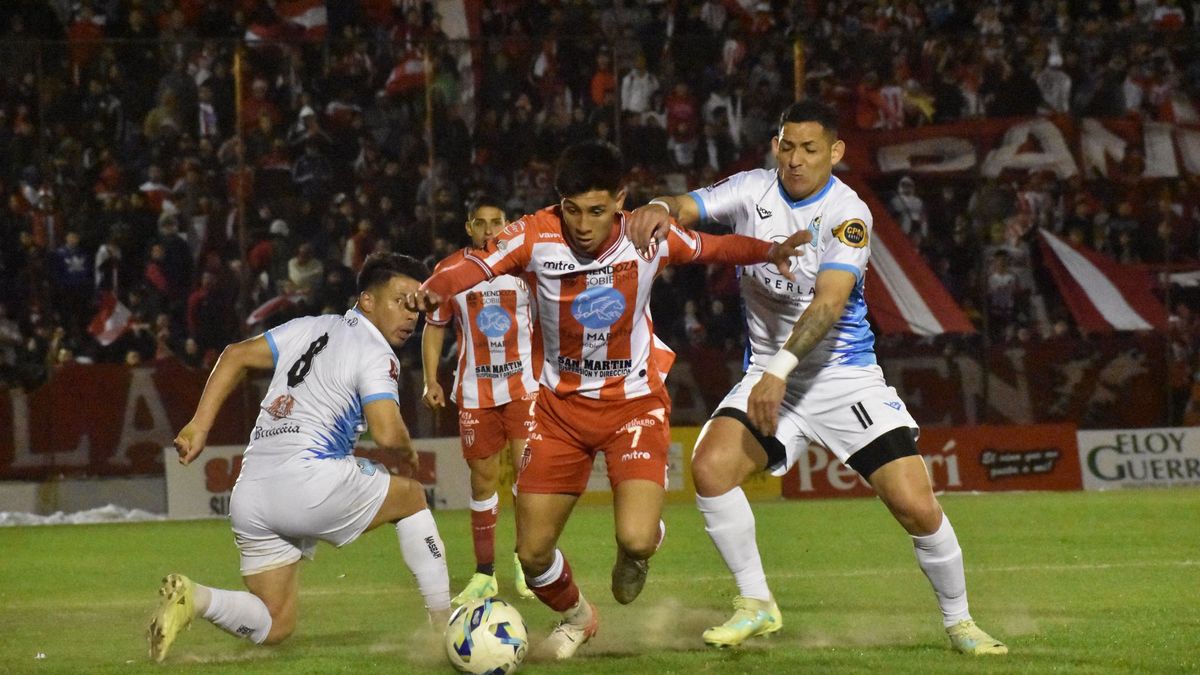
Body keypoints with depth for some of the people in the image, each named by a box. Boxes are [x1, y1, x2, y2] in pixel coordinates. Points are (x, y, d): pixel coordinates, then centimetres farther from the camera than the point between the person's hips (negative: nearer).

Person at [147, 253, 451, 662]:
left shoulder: (311, 328, 20)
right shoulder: (375, 354, -2)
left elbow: (236, 355, 18)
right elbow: (388, 435, -14)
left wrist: (198, 427, 14)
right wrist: (408, 451, 10)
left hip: (249, 497, 6)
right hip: (311, 481, -6)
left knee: (273, 627, 14)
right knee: (411, 496, 21)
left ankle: (194, 598, -14)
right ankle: (444, 624, 19)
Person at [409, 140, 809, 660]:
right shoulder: (536, 236, -20)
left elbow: (713, 247, 2)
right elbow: (478, 264, -35)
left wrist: (769, 251, -15)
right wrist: (436, 288, -56)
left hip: (635, 402, -1)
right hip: (561, 406, 1)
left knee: (635, 538, -23)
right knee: (532, 554, 4)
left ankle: (637, 551, 17)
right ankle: (575, 617, 38)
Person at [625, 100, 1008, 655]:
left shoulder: (848, 214, -14)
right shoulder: (753, 190, 0)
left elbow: (829, 301, -27)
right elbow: (689, 208, -12)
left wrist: (781, 369, -39)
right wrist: (661, 209, -37)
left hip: (845, 376, -3)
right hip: (769, 376, 3)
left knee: (917, 507, -11)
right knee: (710, 467, -22)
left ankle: (959, 622, 14)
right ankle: (756, 605, -4)